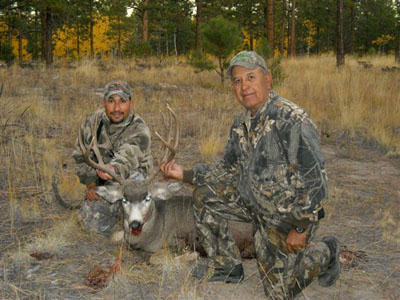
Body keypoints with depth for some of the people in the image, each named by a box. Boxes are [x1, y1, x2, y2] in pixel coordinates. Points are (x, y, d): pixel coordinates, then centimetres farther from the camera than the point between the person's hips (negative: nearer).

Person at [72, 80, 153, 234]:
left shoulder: (139, 130, -25)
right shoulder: (93, 121, -10)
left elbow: (127, 158, -45)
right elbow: (80, 154, 0)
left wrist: (113, 169, -69)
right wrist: (90, 184, -11)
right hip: (100, 181, 4)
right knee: (93, 224, -9)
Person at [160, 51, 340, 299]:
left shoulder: (293, 121, -27)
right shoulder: (242, 125, 1)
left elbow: (313, 179, -28)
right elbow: (229, 170, 11)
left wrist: (300, 229, -25)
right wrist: (185, 174, 1)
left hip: (289, 216, -8)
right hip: (254, 202, 8)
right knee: (205, 195, 2)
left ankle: (324, 253, 24)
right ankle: (227, 265, 14)